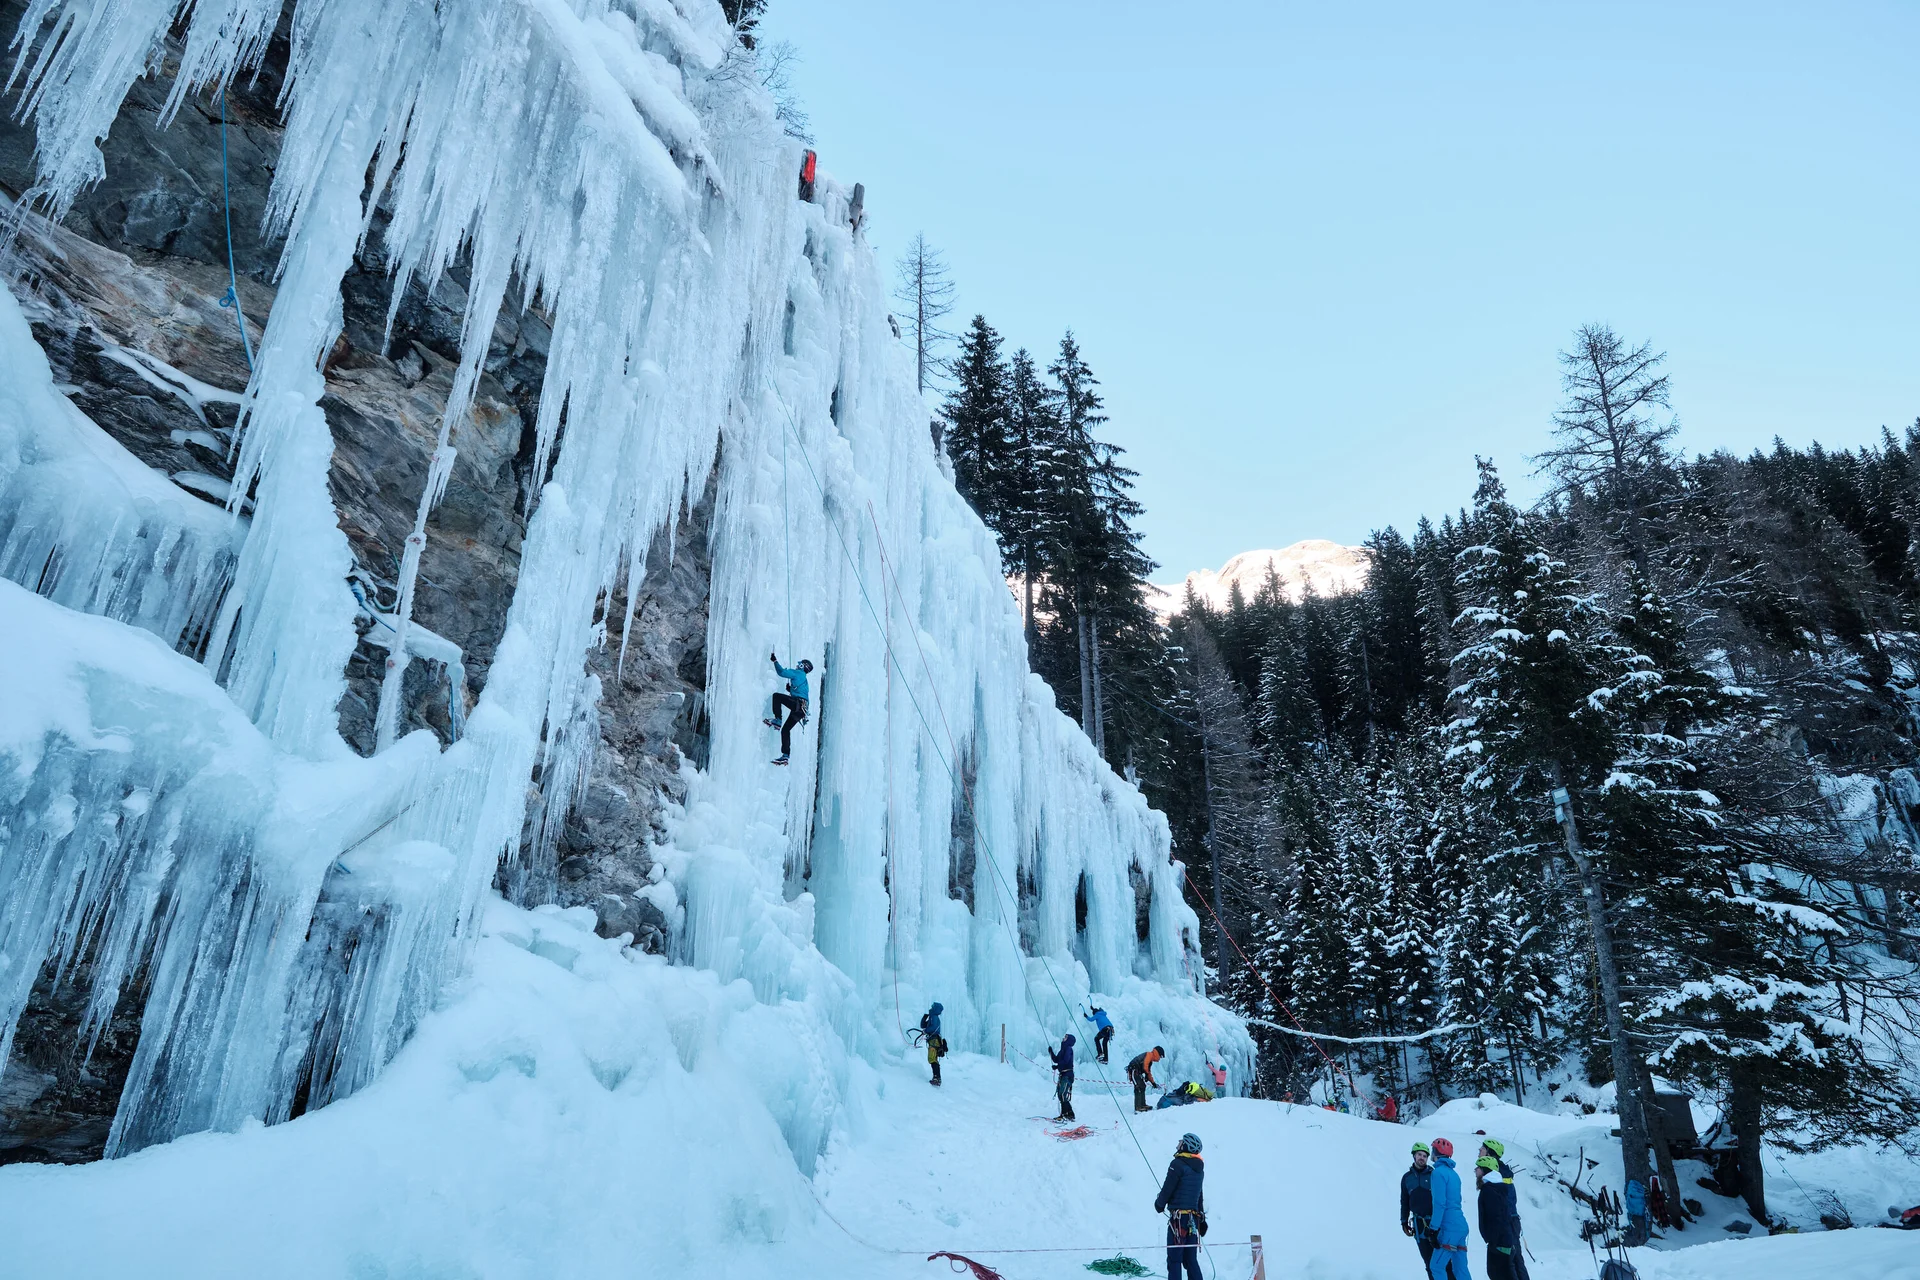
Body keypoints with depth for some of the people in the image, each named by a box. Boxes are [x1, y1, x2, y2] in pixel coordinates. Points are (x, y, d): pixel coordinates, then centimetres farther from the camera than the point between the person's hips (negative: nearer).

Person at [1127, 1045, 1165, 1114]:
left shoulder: (1150, 1060, 26)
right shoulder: (1149, 1054, -4)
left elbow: (1149, 1072, 32)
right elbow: (1145, 1065, -18)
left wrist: (1153, 1082, 30)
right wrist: (1147, 1074, -5)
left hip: (1137, 1072, 10)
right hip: (1134, 1070, -10)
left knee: (1142, 1087, 15)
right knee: (1139, 1088, -15)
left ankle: (1142, 1105, 20)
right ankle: (1138, 1107, -18)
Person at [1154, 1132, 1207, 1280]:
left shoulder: (1178, 1164, -11)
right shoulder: (1199, 1169, 14)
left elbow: (1167, 1188, -11)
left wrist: (1159, 1204, 6)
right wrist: (1202, 1220, 25)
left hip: (1179, 1216, -7)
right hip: (1194, 1217, 7)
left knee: (1174, 1258, -5)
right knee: (1190, 1259, 12)